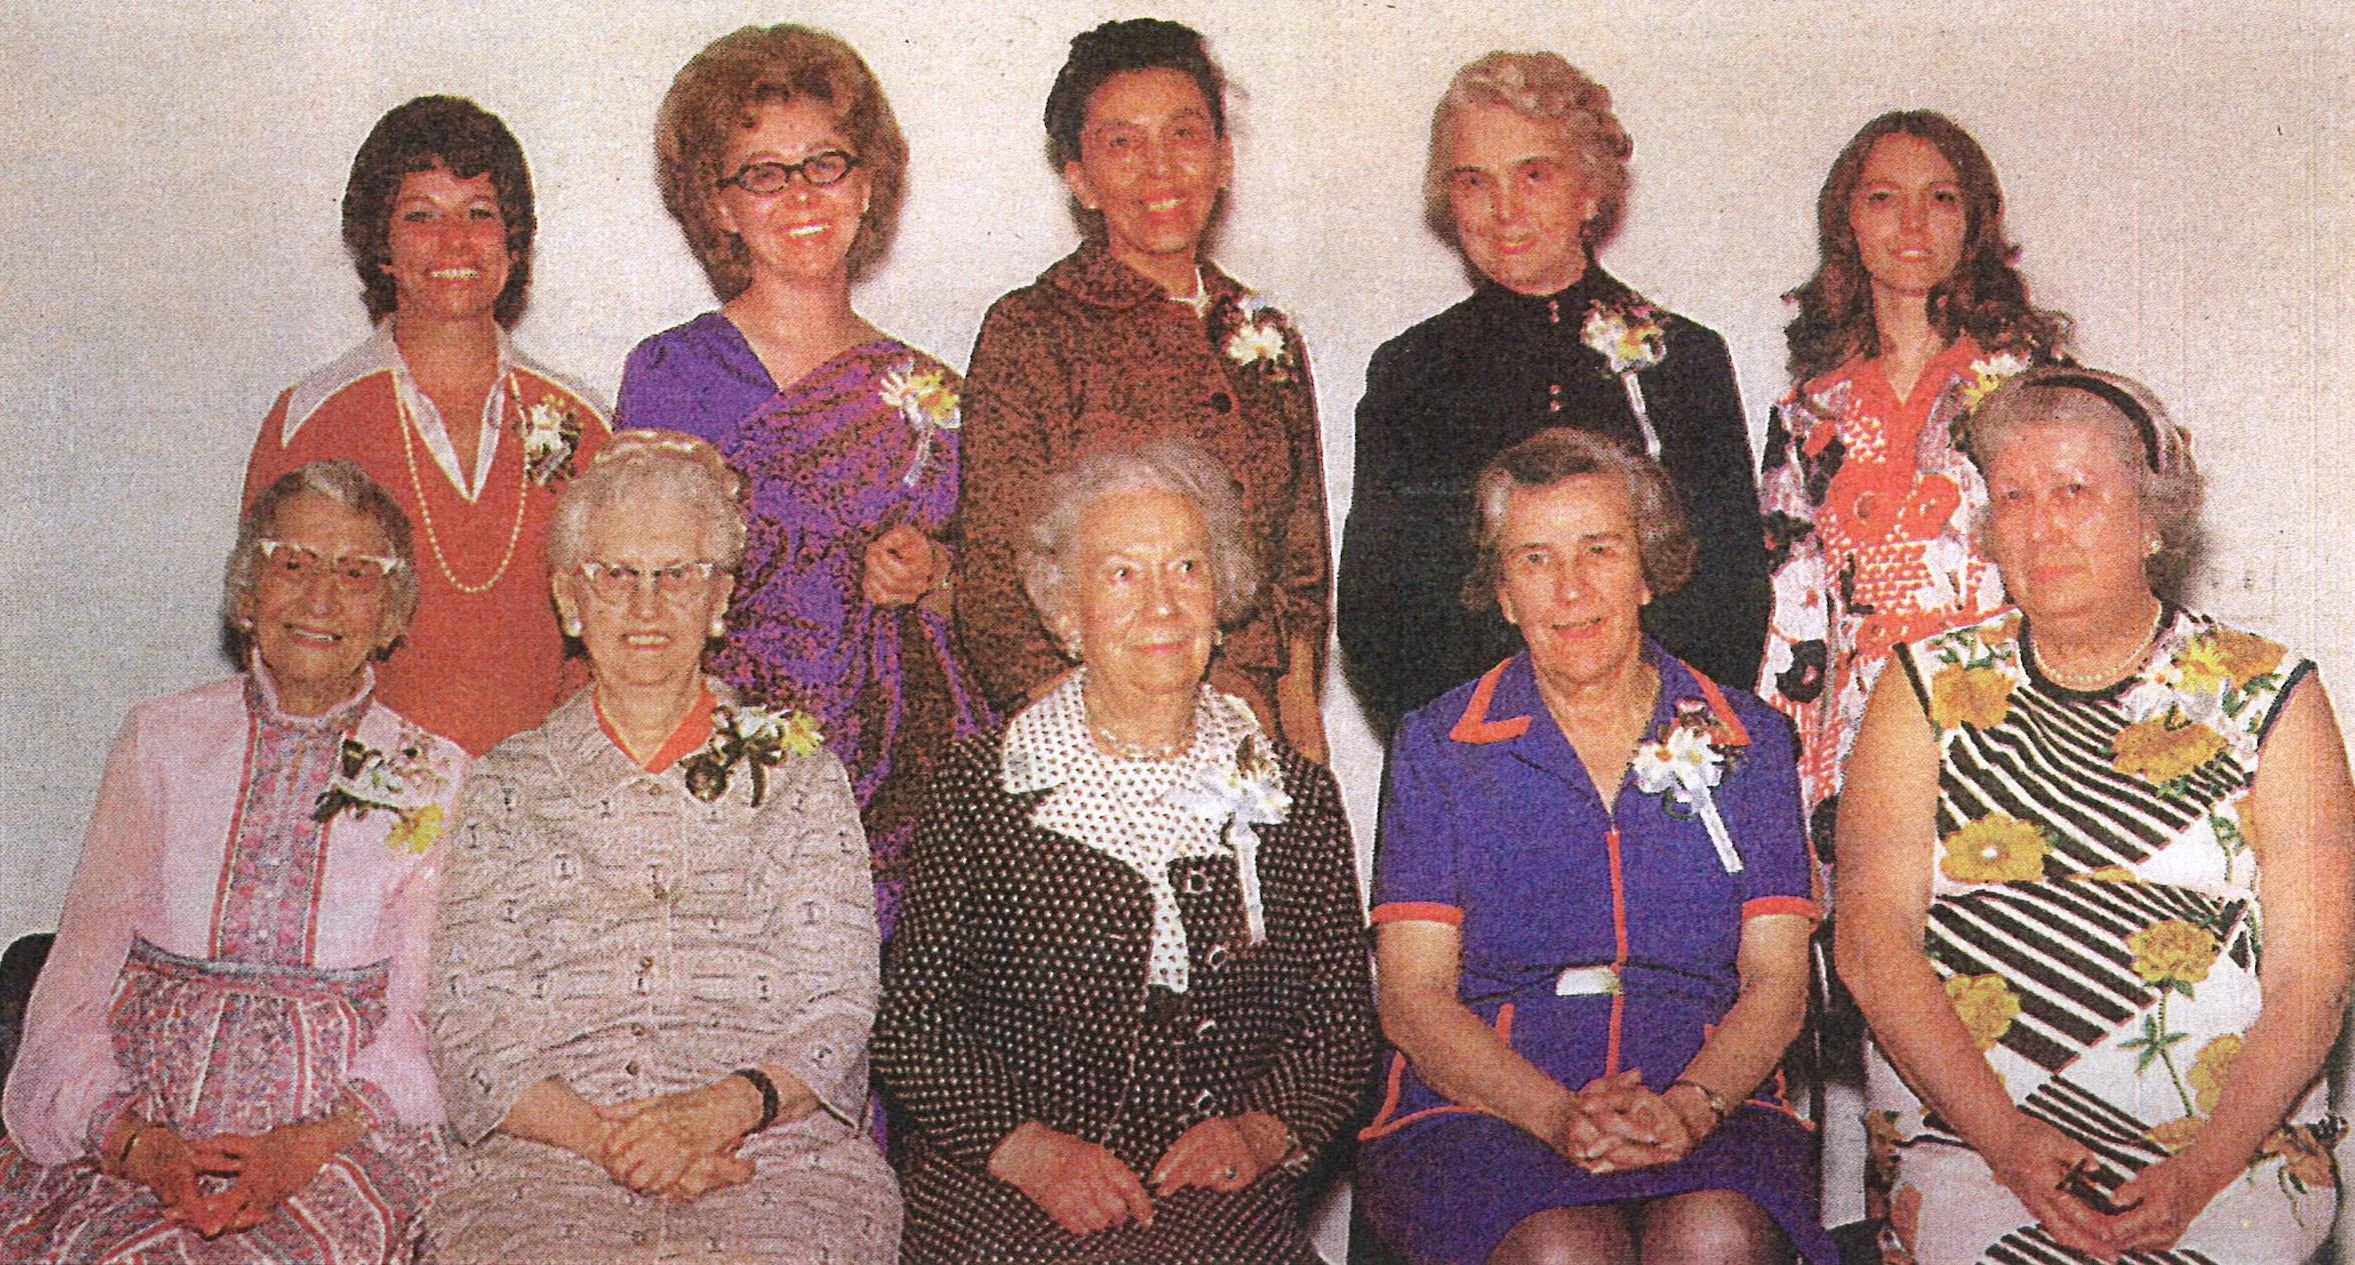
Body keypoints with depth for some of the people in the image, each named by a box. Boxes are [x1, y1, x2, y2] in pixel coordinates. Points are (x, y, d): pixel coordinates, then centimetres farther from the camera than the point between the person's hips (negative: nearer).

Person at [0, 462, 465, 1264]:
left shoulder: (432, 776, 9)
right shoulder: (161, 740, 11)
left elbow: (420, 1016, 2)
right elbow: (77, 983, 5)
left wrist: (314, 1142, -17)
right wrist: (136, 1142, -13)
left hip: (341, 1131, -1)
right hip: (136, 1113, 2)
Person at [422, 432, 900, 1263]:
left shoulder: (798, 773, 14)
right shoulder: (509, 786, 15)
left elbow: (839, 1008, 5)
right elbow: (468, 1029, 6)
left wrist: (724, 1108, -15)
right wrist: (599, 1133, -12)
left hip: (774, 1158, 0)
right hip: (545, 1167, 0)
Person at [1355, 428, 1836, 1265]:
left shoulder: (1747, 740, 13)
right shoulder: (1437, 747, 8)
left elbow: (1777, 985, 6)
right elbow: (1412, 1001, 0)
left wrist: (1690, 1105, -15)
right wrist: (1557, 1115, -17)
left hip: (1709, 1113, 1)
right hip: (1480, 1116, -1)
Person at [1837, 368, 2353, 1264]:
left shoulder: (2270, 697, 8)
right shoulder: (1929, 692, 9)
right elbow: (1873, 944, -1)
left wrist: (2204, 1169, -15)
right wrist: (2007, 1140, -14)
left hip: (2235, 1150, 0)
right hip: (1965, 1143, 0)